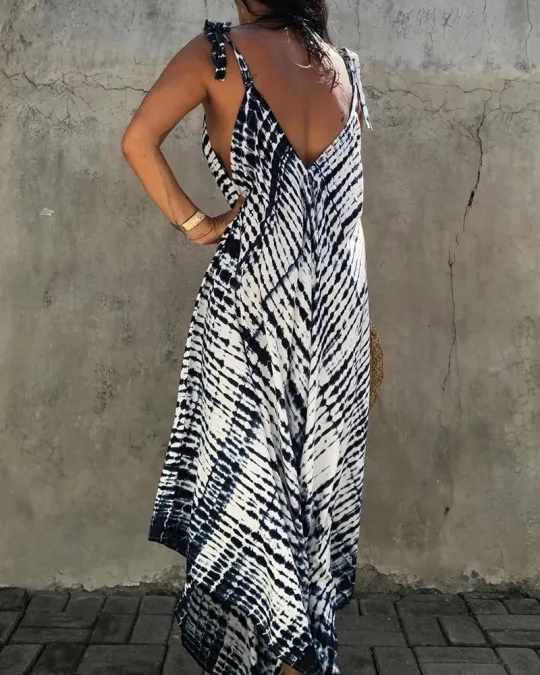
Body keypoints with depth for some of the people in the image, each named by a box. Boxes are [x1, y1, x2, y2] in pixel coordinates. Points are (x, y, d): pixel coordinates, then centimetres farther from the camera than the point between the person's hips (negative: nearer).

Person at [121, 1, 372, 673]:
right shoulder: (346, 64, 13)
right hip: (340, 292, 5)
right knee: (320, 463, 14)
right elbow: (358, 184, 14)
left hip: (254, 289, -5)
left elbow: (137, 141, -10)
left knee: (251, 464, 6)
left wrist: (194, 224, 0)